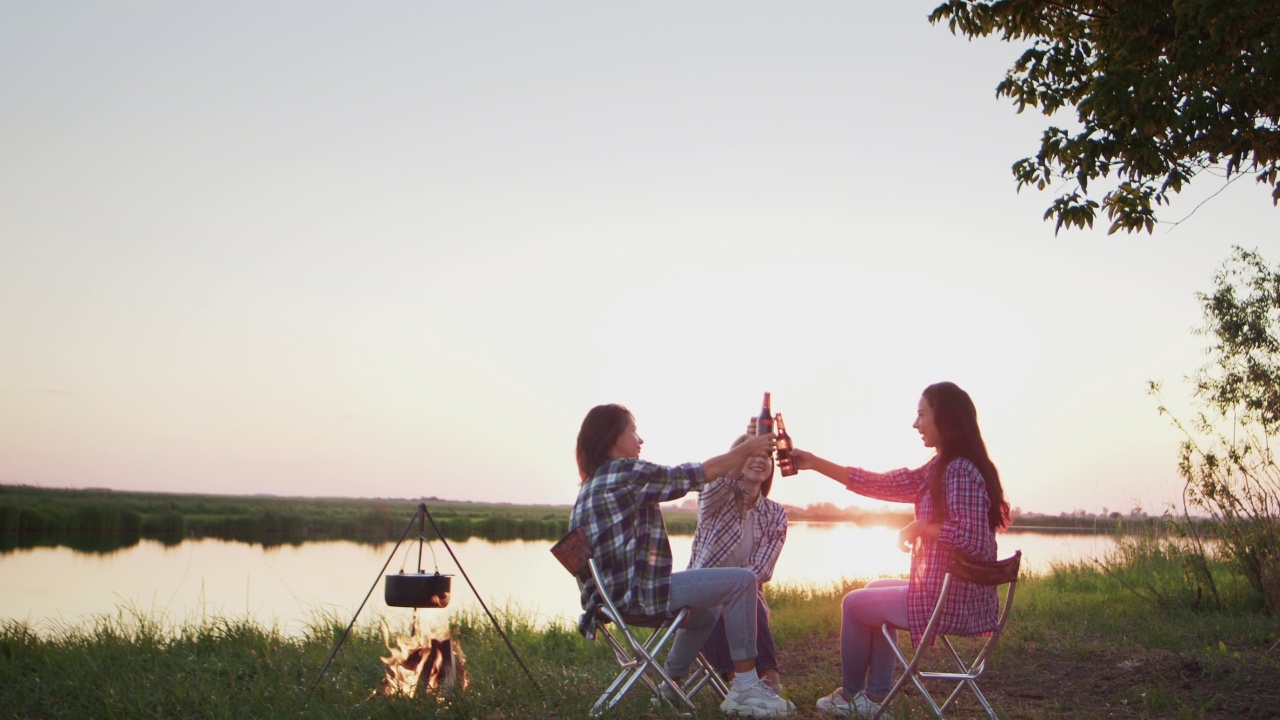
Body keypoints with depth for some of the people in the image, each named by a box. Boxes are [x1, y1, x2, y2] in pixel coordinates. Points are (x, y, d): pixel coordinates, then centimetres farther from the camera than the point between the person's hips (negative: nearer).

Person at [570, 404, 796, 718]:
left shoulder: (592, 483, 16)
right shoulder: (627, 472, -13)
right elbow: (697, 474, -8)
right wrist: (747, 449, 4)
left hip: (611, 594, 10)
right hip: (637, 592, -10)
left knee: (707, 608, 29)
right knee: (742, 581, -5)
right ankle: (745, 687, -4)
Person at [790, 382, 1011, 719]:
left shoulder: (960, 471, -22)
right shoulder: (939, 469, 8)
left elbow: (973, 539, -33)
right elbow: (881, 484, 9)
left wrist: (919, 527, -17)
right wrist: (815, 463, 8)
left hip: (951, 602, -9)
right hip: (954, 592, 9)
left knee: (854, 603, 10)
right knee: (877, 590, 29)